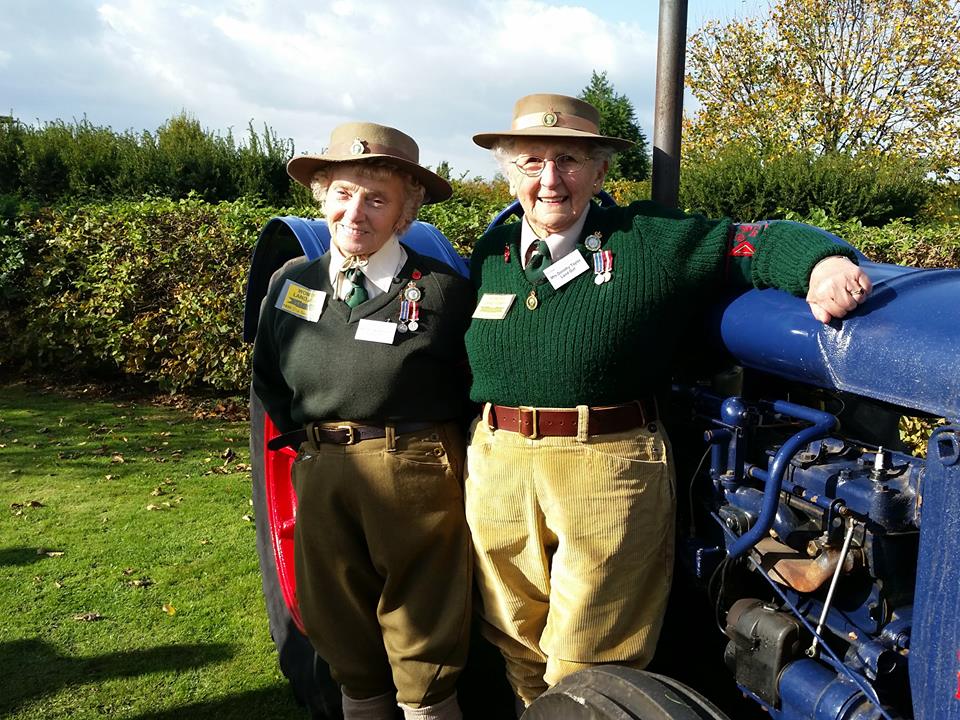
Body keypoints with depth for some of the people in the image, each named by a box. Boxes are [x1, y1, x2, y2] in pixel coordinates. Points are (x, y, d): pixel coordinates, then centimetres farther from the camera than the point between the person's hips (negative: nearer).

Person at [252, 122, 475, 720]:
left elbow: (478, 388, 0)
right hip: (319, 475, 5)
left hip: (416, 475, -4)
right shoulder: (291, 282, 6)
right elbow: (268, 381, 17)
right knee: (345, 644, 19)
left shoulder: (444, 290, -8)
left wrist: (430, 447, -3)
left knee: (423, 656, 8)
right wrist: (308, 443, 9)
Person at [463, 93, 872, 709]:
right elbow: (464, 364, 15)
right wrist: (460, 452, 11)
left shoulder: (650, 242, -2)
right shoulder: (490, 257, 9)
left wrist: (823, 262, -25)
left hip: (611, 473, -4)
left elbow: (758, 243, -4)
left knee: (586, 672, 8)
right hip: (495, 468, 4)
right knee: (518, 654, 20)